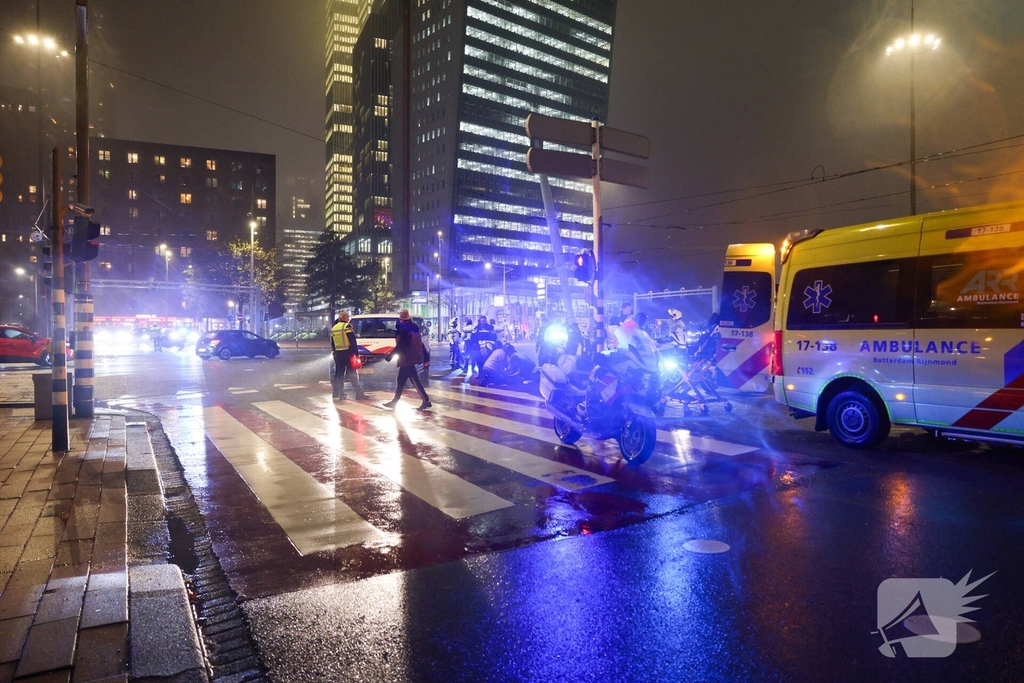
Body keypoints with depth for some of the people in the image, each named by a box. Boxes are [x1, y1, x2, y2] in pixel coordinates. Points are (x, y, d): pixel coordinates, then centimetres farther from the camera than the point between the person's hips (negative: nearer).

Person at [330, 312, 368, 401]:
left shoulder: (333, 328, 14)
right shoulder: (347, 326, -10)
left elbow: (332, 343, 19)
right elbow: (353, 341, -14)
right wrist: (356, 352, -11)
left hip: (337, 354, 7)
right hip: (347, 353, -6)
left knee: (339, 374, 11)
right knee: (353, 374, -4)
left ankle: (340, 394, 10)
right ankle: (359, 394, -6)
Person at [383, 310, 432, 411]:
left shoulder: (403, 328, -12)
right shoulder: (414, 328, 14)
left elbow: (400, 346, -17)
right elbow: (420, 344, 16)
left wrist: (389, 356, -9)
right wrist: (425, 358, 20)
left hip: (407, 359, -9)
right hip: (412, 357, 9)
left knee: (415, 380, -8)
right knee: (400, 381, 15)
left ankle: (426, 401, -9)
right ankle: (394, 401, 21)